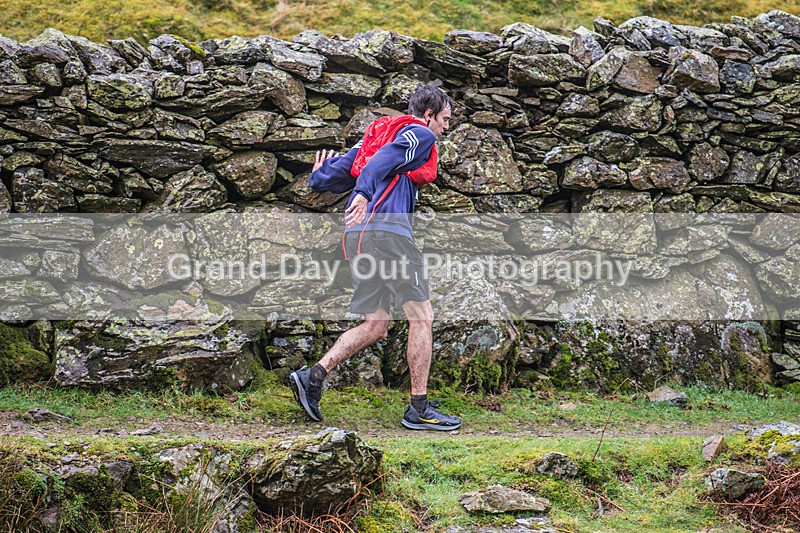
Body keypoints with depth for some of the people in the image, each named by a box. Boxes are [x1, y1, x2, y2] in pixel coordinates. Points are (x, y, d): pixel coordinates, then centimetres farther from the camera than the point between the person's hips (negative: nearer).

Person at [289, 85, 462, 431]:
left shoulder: (379, 132, 27)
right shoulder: (420, 134, 3)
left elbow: (336, 175, 21)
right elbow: (385, 159, -17)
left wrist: (321, 174, 43)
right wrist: (364, 191, -32)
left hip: (357, 235, 9)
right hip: (387, 230, -9)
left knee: (375, 327, 11)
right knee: (422, 315, -3)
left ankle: (312, 376, 0)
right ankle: (419, 409, -3)